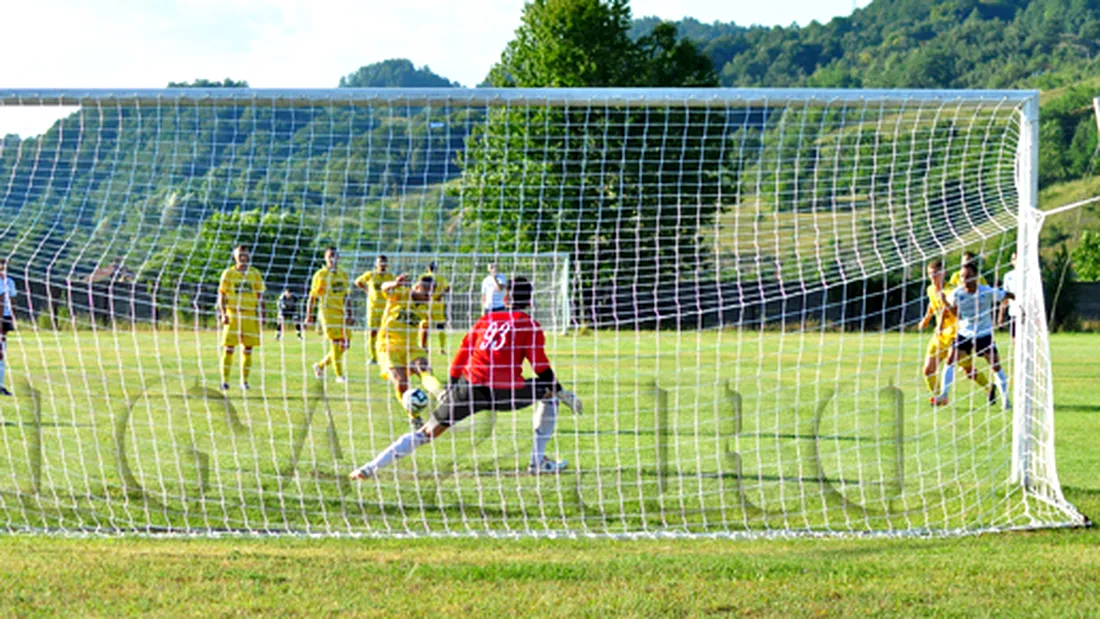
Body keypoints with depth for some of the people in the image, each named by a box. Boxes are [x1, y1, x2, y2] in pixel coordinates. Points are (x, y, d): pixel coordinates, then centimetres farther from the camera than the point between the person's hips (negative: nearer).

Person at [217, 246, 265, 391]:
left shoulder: (255, 274, 8)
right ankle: (224, 380, -2)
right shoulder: (228, 273, 3)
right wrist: (223, 314, -9)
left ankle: (244, 381, 8)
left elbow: (260, 297, 11)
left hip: (250, 316, 2)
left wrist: (261, 316, 4)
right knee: (229, 348, -5)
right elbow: (221, 295, 3)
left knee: (248, 349, 2)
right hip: (233, 314, -2)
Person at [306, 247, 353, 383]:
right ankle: (339, 375, -6)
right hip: (327, 312, -6)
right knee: (335, 342, -12)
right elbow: (312, 297, 1)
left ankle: (321, 365, 20)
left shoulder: (343, 275, 15)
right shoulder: (320, 274, 0)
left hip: (341, 314, 6)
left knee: (345, 344, 2)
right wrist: (309, 316, -3)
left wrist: (349, 315, 13)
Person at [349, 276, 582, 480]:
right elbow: (542, 368, 5)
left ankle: (371, 467, -1)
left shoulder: (486, 319, 21)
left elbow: (463, 352, 22)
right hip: (504, 391, -3)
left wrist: (451, 386, 30)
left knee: (427, 432, 8)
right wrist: (563, 393, 17)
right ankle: (538, 462, 18)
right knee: (549, 392, 23)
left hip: (470, 386, 3)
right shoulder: (530, 326, 9)